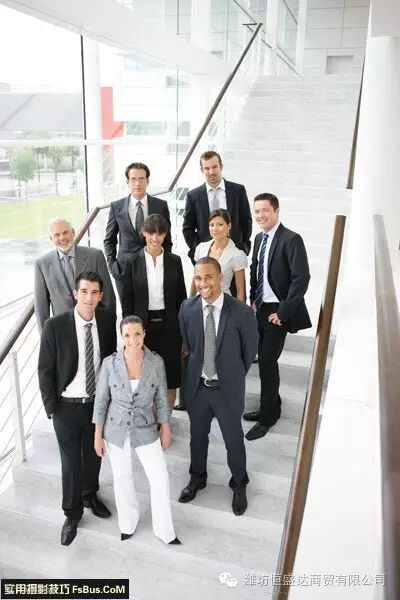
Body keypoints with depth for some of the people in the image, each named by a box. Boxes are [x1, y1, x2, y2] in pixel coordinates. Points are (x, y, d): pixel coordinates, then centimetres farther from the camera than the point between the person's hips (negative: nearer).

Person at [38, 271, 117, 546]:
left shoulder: (108, 320, -9)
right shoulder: (55, 326, -18)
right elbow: (45, 370, -9)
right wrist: (51, 408, -7)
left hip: (99, 402, 3)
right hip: (68, 406, -3)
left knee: (94, 454, 22)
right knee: (71, 462, 12)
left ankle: (90, 495, 49)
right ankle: (72, 513, 35)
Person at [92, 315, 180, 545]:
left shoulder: (156, 362, -13)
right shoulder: (110, 363, -14)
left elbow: (161, 398, -1)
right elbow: (101, 400, -5)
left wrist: (166, 429, 5)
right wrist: (98, 435, -2)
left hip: (145, 429, 0)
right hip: (116, 429, 0)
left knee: (160, 477, 2)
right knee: (122, 477, 15)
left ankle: (164, 529, 24)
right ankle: (128, 523, 39)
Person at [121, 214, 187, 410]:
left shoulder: (174, 261, 2)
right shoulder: (133, 262, -2)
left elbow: (181, 298, 5)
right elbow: (127, 300, 1)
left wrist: (183, 332, 3)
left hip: (168, 325, 1)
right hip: (143, 325, -1)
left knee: (170, 378, 8)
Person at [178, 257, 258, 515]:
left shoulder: (242, 312, -21)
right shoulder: (188, 308, -11)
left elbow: (250, 350, -5)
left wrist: (234, 376, 6)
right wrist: (199, 367, 11)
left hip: (228, 388, -2)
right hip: (197, 386, 3)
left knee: (234, 441, 16)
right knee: (198, 436, 22)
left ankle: (239, 485, 42)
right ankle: (198, 477, 48)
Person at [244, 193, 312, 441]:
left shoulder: (291, 239, -15)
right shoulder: (259, 238, 9)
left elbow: (301, 279, -19)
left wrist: (283, 312, -19)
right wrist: (253, 300, 6)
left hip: (278, 312, -7)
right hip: (261, 309, 7)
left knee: (267, 362, -5)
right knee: (265, 360, 16)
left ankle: (268, 417, 13)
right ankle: (271, 407, 34)